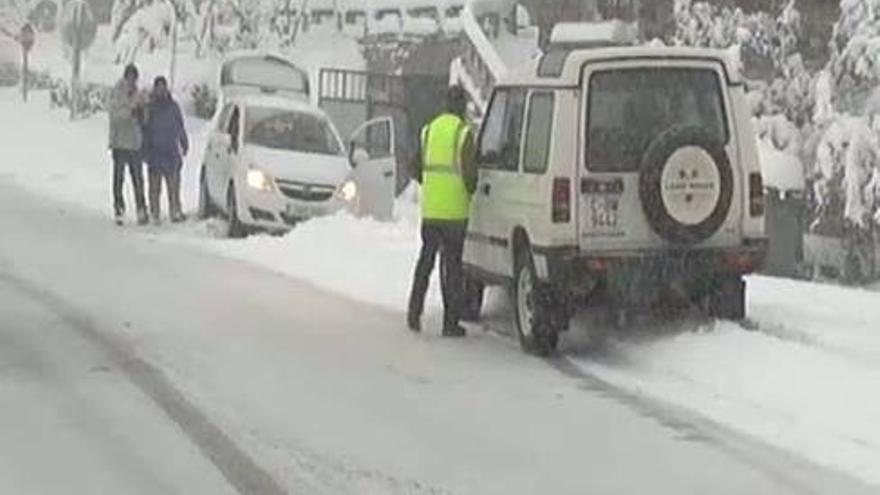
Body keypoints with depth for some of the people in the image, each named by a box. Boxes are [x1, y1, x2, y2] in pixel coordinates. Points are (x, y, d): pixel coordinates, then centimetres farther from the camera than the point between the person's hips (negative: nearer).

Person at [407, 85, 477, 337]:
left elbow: (418, 170, 14)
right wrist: (471, 191, 8)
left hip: (430, 209, 5)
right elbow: (469, 173, -12)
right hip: (455, 210, -5)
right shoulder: (463, 132, -9)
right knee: (452, 264, 1)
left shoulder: (429, 129, 9)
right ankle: (451, 322, 3)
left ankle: (414, 312, 10)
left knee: (426, 259, 16)